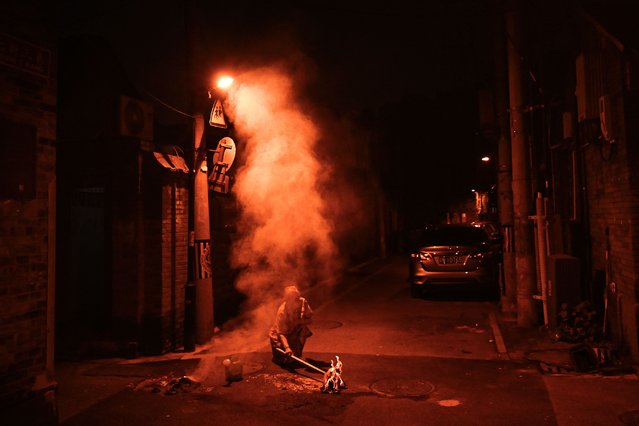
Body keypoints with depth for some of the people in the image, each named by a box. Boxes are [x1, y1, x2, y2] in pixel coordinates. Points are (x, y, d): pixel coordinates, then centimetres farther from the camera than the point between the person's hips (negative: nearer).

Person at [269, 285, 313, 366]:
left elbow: (309, 320, -10)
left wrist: (299, 322, -30)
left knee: (304, 331, -25)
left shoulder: (303, 302, -21)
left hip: (294, 332, 5)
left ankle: (298, 355, 1)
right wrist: (287, 348, -50)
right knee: (287, 360, -20)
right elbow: (281, 333, -34)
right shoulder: (282, 312, -32)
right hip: (278, 335, -5)